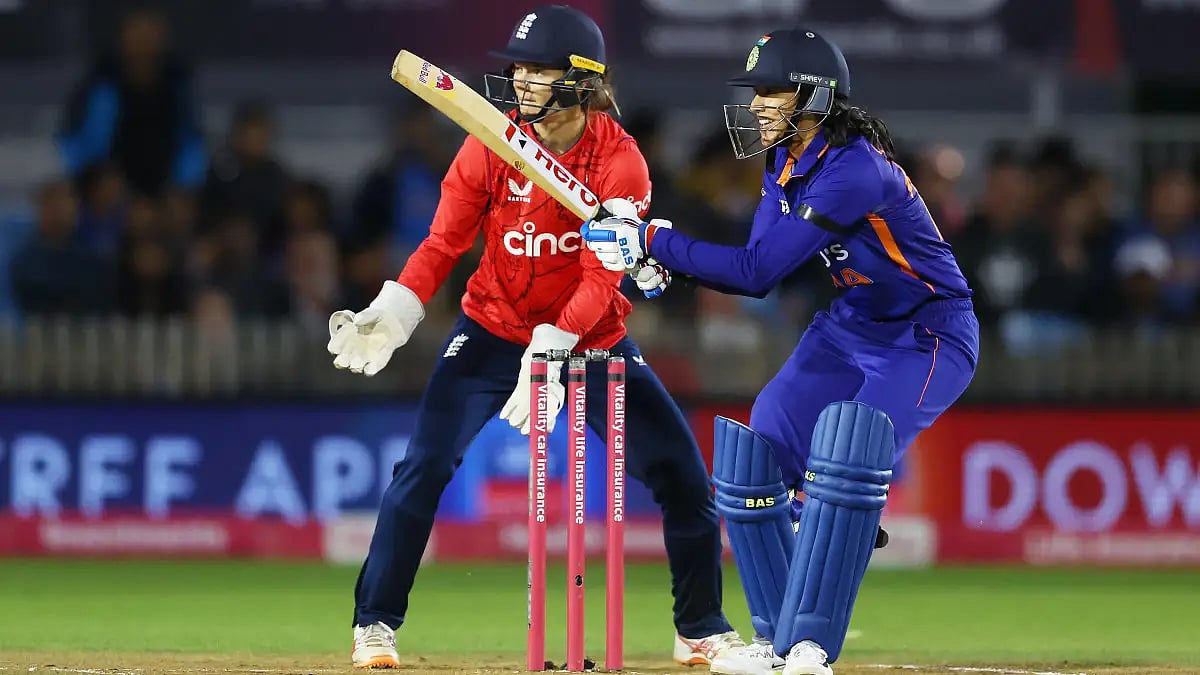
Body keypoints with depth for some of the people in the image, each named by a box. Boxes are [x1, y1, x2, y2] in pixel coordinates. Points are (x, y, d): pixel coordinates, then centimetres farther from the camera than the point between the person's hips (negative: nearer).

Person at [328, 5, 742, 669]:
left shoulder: (620, 162, -16)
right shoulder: (491, 147, -11)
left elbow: (604, 279, -23)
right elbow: (443, 243, -9)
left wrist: (553, 346, -36)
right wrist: (392, 313, -25)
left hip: (591, 341, 0)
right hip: (493, 333, 0)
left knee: (681, 471, -5)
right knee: (424, 466, -15)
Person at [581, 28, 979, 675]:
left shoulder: (853, 171, -30)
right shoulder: (784, 162, -1)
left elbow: (757, 269, -32)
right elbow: (757, 273, 2)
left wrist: (652, 240, -29)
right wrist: (666, 258, -13)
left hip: (926, 338, -9)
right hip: (850, 327, 9)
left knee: (847, 455, -30)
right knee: (754, 459, 0)